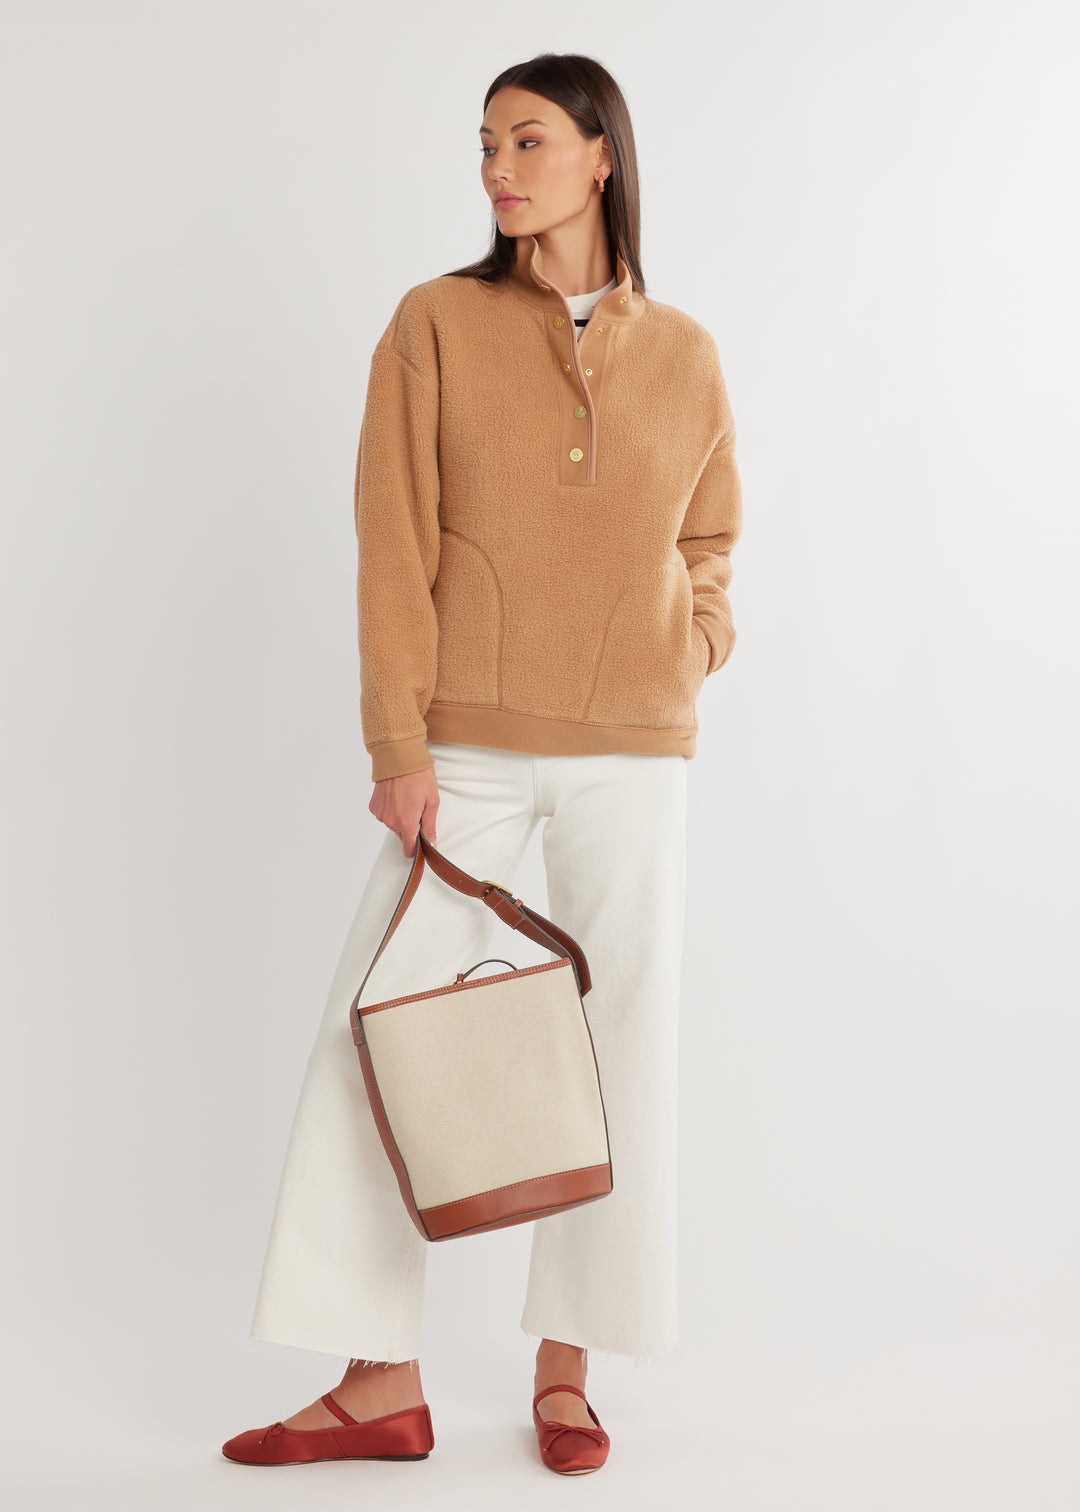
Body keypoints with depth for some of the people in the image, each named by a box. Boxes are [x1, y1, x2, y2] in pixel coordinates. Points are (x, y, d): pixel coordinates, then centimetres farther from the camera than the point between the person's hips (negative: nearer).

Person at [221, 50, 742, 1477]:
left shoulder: (684, 353, 6)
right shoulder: (436, 323, 0)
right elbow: (394, 546, -4)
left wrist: (700, 642, 1)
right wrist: (401, 743, -10)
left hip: (634, 751, 2)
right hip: (471, 743, -1)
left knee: (619, 1046, 6)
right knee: (375, 1033, -2)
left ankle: (566, 1368, 23)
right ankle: (382, 1382, 12)